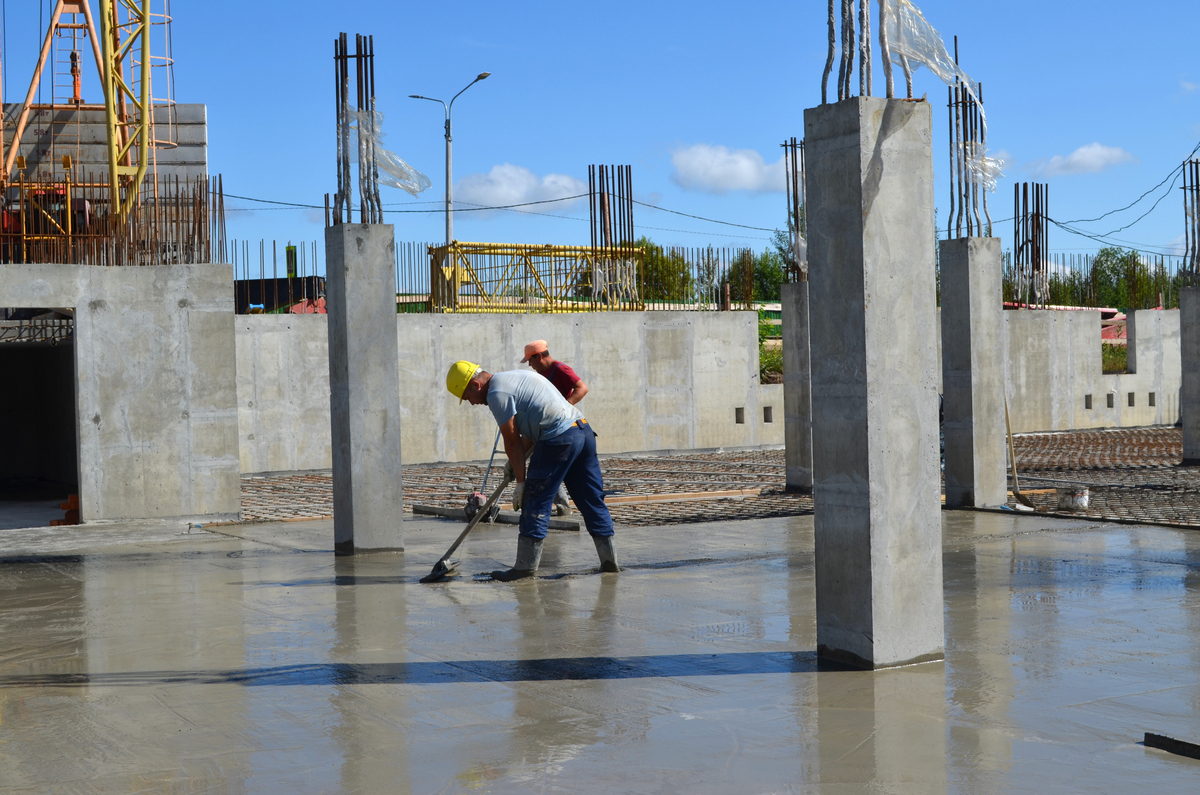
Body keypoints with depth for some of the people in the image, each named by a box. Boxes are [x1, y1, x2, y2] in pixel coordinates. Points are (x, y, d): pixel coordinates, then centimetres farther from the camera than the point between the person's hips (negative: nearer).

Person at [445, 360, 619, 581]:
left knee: (536, 503, -2)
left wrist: (520, 482, -1)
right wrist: (515, 463, 24)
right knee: (591, 500, 12)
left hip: (559, 438, -10)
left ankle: (525, 566, 1)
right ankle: (609, 560, 15)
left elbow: (512, 440, -6)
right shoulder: (513, 378, 25)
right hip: (583, 429, 10)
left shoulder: (497, 393, -5)